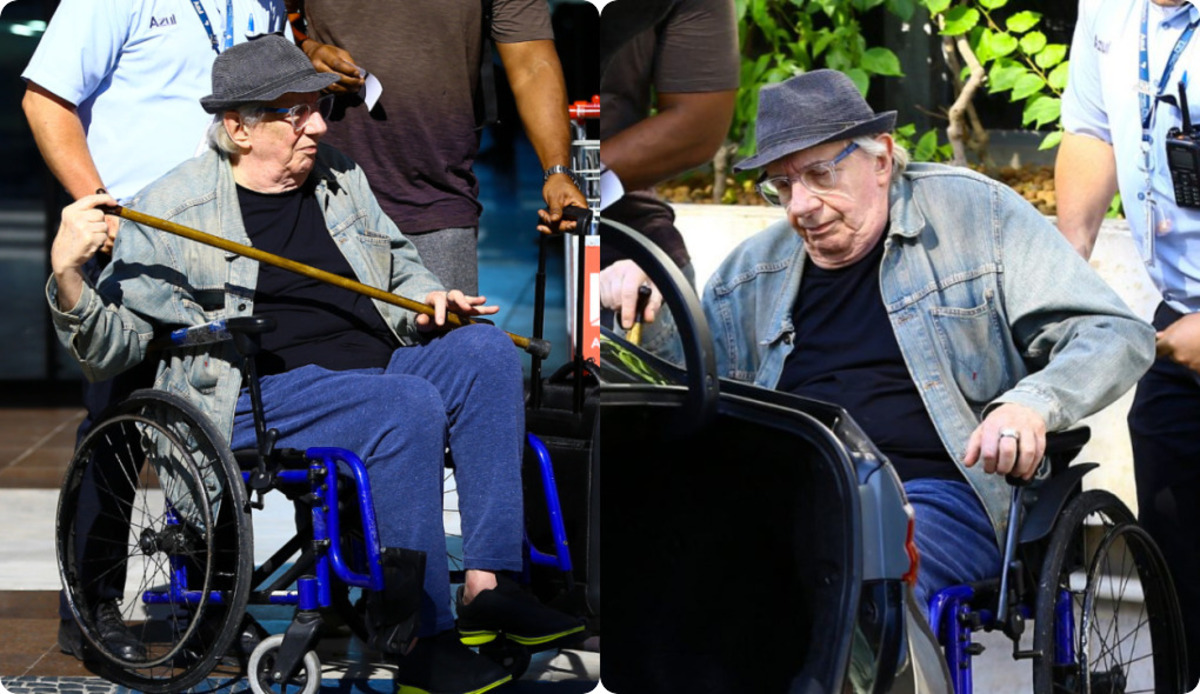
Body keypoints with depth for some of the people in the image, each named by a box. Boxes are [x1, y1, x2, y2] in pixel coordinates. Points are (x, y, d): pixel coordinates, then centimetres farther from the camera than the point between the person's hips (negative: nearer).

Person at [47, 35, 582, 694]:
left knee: (484, 351, -20)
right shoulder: (172, 209, 0)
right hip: (257, 403, -6)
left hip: (378, 369, 6)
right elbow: (111, 346, -2)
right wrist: (67, 277, -21)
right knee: (409, 407, -32)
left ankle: (487, 588, -23)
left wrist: (428, 301, 8)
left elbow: (401, 271, 32)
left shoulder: (339, 177, 18)